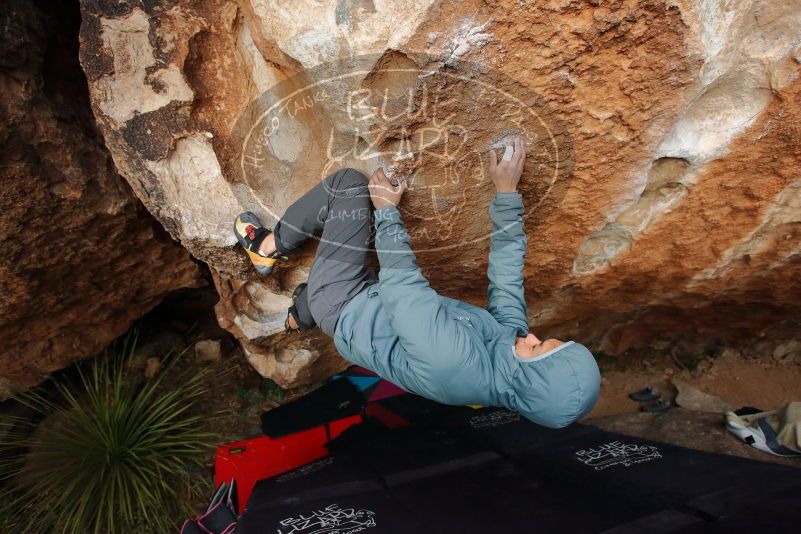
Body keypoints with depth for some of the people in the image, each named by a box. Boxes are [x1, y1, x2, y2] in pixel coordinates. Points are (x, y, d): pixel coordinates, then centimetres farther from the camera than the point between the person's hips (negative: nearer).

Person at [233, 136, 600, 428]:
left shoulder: (455, 359, -39)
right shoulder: (511, 333, -18)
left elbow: (401, 280, -28)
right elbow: (508, 265, -6)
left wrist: (387, 209, -15)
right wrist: (506, 192, -2)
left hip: (343, 309, -7)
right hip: (372, 302, 7)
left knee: (349, 184, -9)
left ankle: (269, 247, 12)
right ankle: (298, 317, 55)